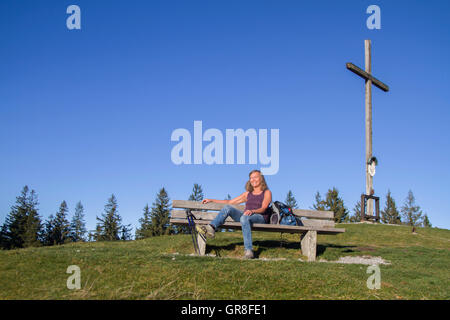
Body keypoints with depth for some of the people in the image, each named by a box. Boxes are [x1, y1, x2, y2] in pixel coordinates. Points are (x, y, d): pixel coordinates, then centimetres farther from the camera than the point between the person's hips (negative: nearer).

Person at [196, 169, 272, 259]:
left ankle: (248, 251, -45)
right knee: (227, 207, -19)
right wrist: (212, 200, 23)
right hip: (246, 216, 5)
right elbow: (230, 202, 28)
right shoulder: (248, 194, 27)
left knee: (245, 217, -39)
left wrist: (252, 211, -28)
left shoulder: (267, 192, 11)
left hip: (261, 218, -5)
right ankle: (211, 228, -38)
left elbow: (263, 208, -6)